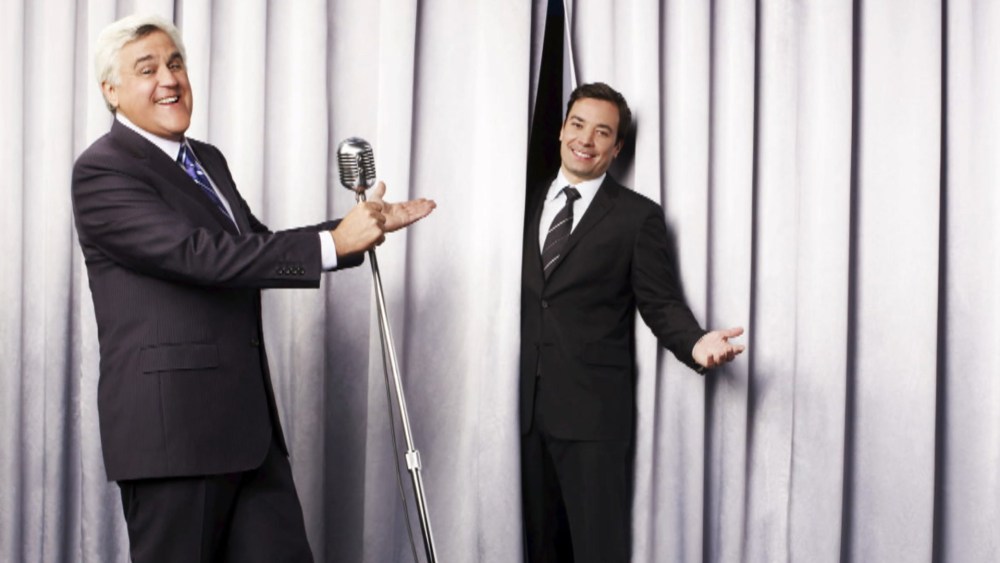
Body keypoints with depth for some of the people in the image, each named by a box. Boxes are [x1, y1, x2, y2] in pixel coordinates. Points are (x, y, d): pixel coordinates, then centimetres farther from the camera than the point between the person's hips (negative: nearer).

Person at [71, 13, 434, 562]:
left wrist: (363, 226, 11)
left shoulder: (208, 159, 17)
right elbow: (201, 254, -23)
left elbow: (258, 248, 21)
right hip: (171, 427, -8)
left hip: (247, 421, 8)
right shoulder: (102, 172, -12)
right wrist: (332, 243, -22)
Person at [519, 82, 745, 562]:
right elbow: (517, 295, 14)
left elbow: (661, 303, -5)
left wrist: (695, 343, -24)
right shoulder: (529, 203, 13)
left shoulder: (638, 216, -1)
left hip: (595, 409, -4)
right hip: (528, 405, 4)